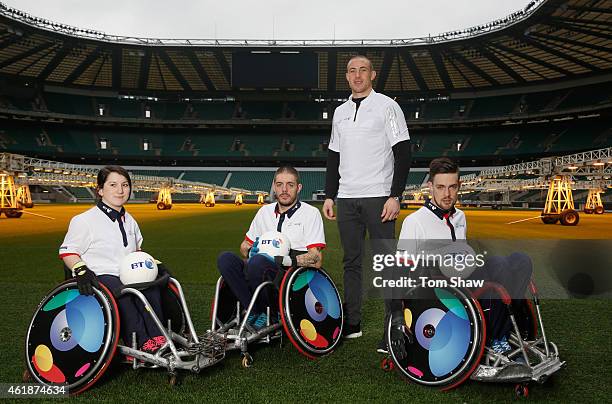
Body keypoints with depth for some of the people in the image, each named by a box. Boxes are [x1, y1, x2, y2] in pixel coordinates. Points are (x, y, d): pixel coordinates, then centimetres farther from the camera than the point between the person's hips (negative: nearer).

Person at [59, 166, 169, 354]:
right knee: (121, 293, -38)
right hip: (100, 277, -5)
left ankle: (156, 338, -31)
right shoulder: (84, 220, -2)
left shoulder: (129, 221, 20)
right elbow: (67, 252, -2)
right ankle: (141, 343, -37)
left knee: (150, 286, -27)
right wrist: (80, 270, -21)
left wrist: (154, 263, 14)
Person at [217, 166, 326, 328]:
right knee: (225, 259, -18)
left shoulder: (310, 213, 4)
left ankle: (269, 315, -14)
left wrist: (284, 259, -19)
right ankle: (254, 312, -20)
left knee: (258, 262, -34)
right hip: (266, 273, 5)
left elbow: (316, 260, -6)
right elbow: (245, 246, 27)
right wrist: (253, 252, 3)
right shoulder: (265, 211, 20)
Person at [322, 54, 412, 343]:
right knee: (351, 261, 8)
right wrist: (329, 196, 11)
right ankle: (352, 324, 17)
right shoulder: (340, 112, 17)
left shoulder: (387, 106, 1)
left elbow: (403, 154, -5)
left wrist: (395, 196, -13)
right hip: (346, 199, 5)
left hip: (378, 197, -5)